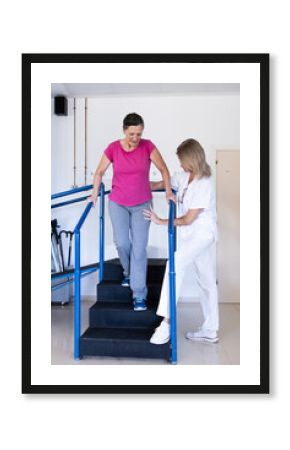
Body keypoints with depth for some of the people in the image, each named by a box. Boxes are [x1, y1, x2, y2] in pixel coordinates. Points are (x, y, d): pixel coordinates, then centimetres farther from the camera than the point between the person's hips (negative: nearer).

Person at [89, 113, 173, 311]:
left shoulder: (148, 146, -10)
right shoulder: (113, 148, -8)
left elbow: (164, 169, -1)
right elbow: (100, 172, 5)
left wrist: (168, 192, -8)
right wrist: (95, 195, 7)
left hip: (142, 204, -1)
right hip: (118, 203, 1)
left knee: (139, 247, -5)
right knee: (122, 243, -8)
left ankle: (139, 295, 2)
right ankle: (129, 273, 26)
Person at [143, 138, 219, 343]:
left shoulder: (204, 184, -20)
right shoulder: (184, 177, 4)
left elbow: (188, 219, -19)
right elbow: (163, 183, 19)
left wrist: (161, 221, -11)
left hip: (203, 234, -8)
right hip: (191, 235, 8)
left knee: (175, 263, -27)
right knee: (206, 282, 12)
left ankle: (166, 320, -25)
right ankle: (210, 330, 22)